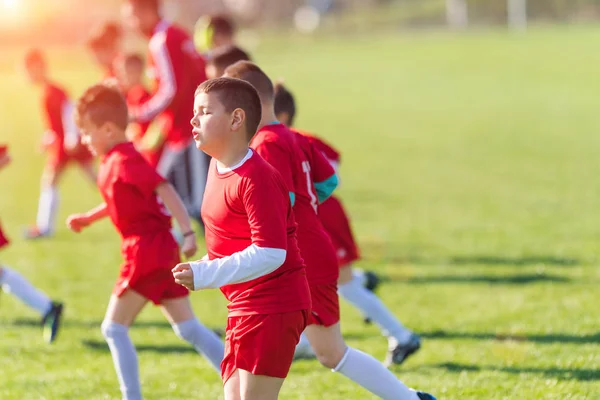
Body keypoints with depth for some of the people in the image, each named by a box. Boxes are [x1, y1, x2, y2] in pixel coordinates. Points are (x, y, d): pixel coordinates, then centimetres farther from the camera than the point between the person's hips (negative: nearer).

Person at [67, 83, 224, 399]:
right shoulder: (115, 160, 14)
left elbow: (165, 190, -25)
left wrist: (187, 232, -31)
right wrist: (90, 217, 25)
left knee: (113, 328, -3)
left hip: (147, 252, -10)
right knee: (188, 328, 10)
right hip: (163, 252, 10)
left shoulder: (124, 161, -16)